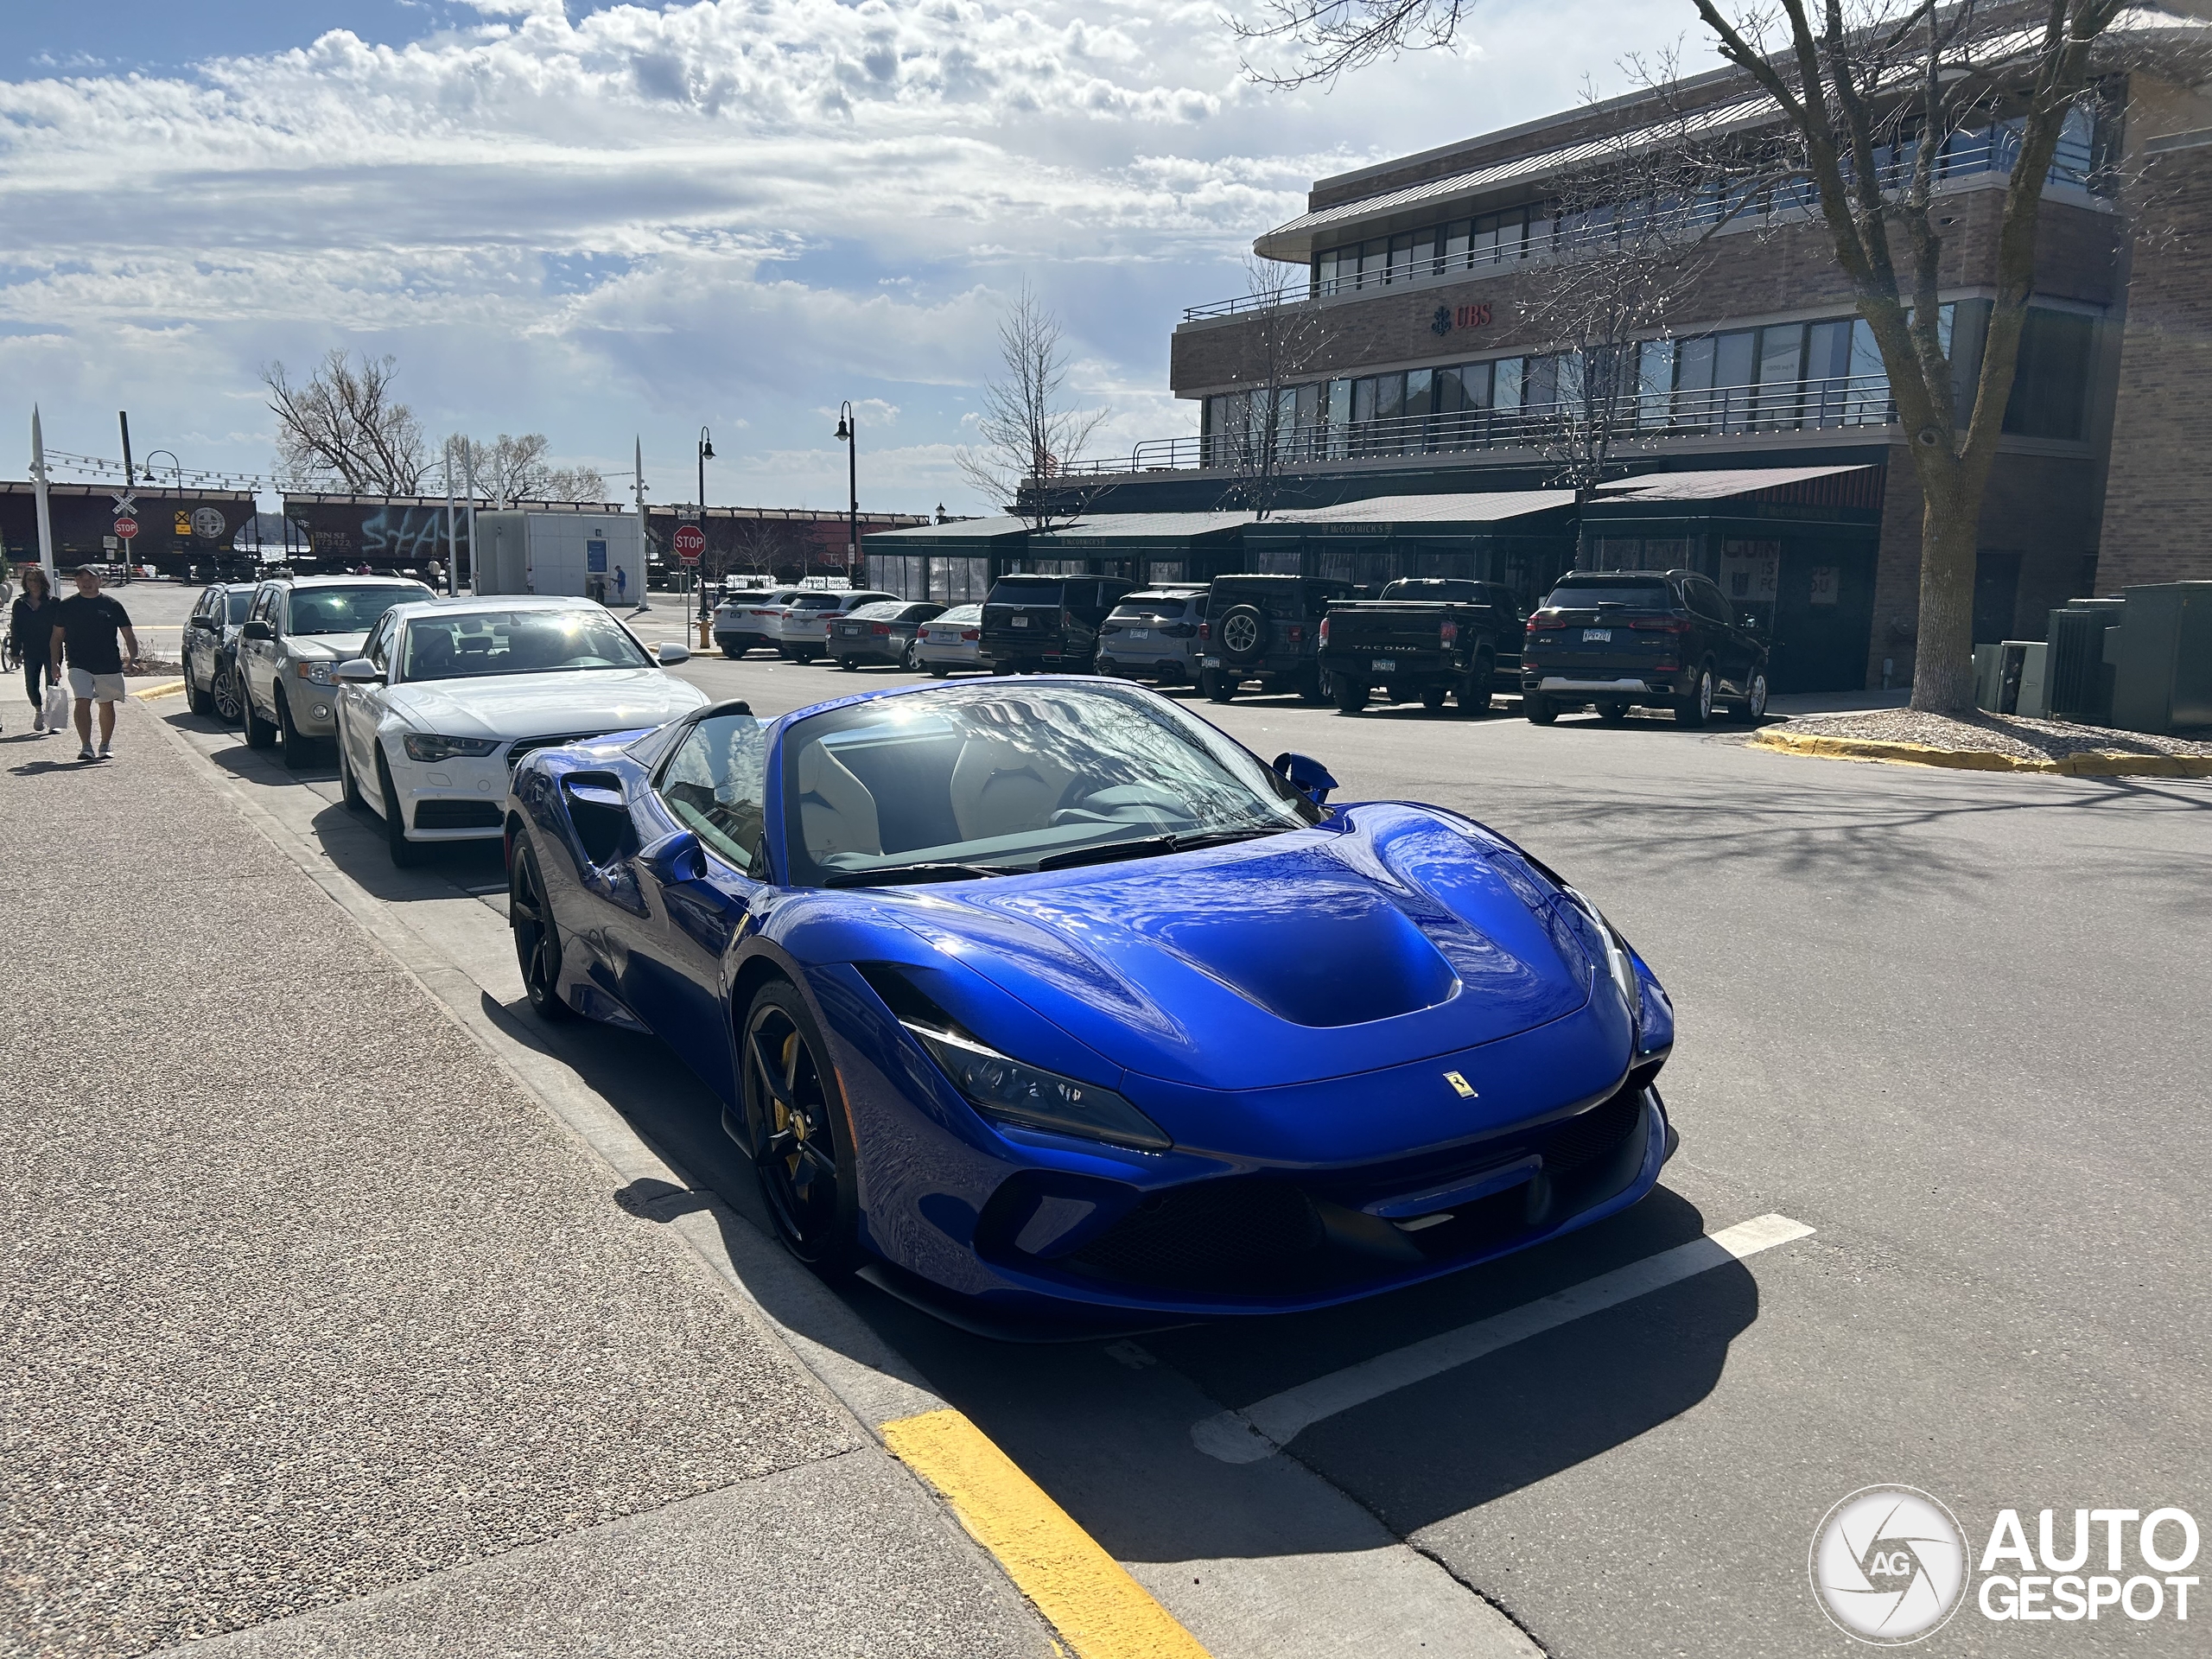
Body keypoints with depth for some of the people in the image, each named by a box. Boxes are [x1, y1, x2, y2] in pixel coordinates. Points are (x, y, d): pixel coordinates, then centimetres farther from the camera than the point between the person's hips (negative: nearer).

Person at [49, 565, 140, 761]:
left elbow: (128, 635, 5)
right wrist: (54, 663, 6)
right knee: (82, 702, -16)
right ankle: (86, 747, -18)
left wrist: (134, 657, -9)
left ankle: (105, 747, 24)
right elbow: (57, 637, 12)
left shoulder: (111, 605, 3)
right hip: (79, 665, -1)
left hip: (109, 665, 1)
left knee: (107, 705, 10)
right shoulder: (66, 606, 5)